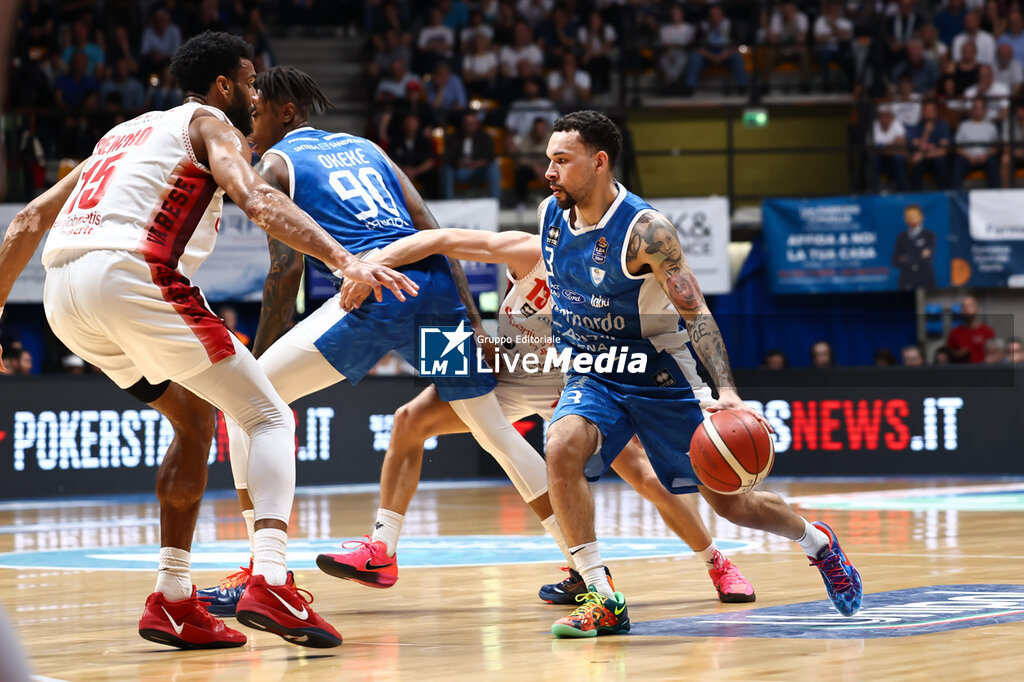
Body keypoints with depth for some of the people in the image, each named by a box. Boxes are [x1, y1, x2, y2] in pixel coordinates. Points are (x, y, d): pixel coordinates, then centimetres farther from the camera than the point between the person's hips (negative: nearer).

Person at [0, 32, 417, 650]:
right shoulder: (211, 125, 12)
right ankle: (271, 584, -21)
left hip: (63, 296, 7)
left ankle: (174, 601, 18)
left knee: (197, 420, 24)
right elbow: (257, 199, -10)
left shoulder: (128, 133, 33)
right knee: (270, 417, 0)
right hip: (131, 271, -7)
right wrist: (346, 261, -21)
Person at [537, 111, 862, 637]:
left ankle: (817, 543, 38)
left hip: (660, 381, -4)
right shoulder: (550, 214, -6)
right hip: (592, 378, 4)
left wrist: (726, 391, -38)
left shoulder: (645, 230, -24)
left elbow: (696, 314, -27)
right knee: (562, 449, -28)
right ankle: (602, 600, -24)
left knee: (729, 502, 6)